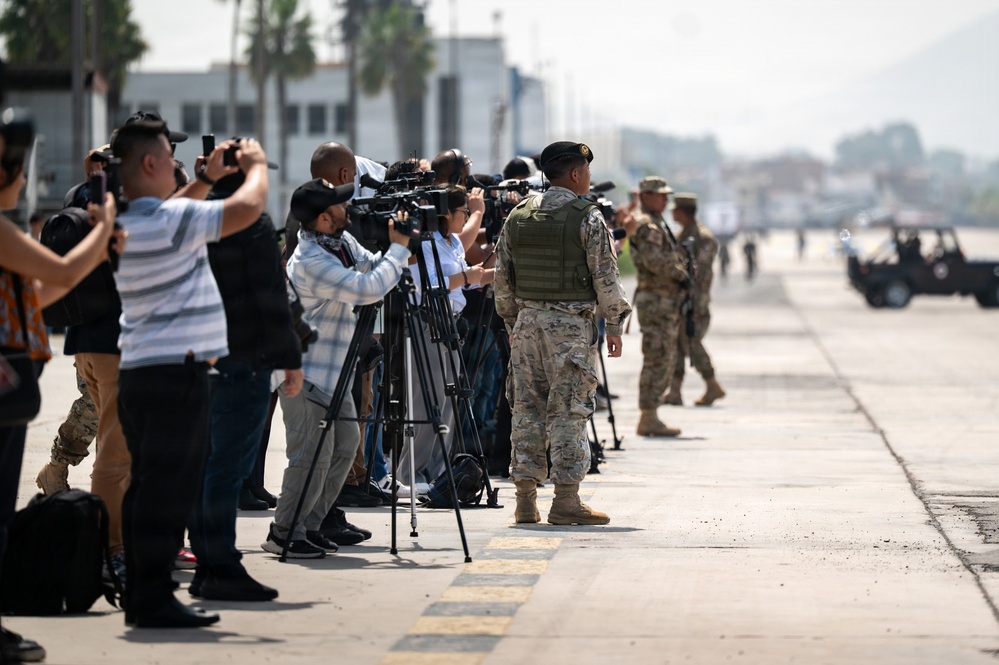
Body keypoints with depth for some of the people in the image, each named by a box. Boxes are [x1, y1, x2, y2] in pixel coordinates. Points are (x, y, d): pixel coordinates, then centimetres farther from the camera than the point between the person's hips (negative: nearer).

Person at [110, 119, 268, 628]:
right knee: (169, 488, -7)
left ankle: (141, 595, 14)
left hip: (138, 371, 9)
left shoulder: (124, 224, 13)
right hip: (177, 371, -9)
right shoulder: (170, 220, -15)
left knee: (148, 486, 12)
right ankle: (155, 600, -8)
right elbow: (247, 208, -18)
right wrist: (256, 164, 2)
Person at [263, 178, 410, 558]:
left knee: (345, 443, 11)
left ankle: (310, 526, 19)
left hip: (333, 370, 10)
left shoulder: (342, 242, 5)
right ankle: (284, 534, 1)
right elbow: (368, 289, -29)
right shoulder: (311, 260, -25)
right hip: (306, 370, -10)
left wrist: (398, 249, -3)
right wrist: (399, 249, -19)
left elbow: (372, 267, 15)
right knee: (313, 453, -9)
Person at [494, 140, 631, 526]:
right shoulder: (587, 218, -8)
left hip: (527, 320, 5)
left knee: (527, 408, 8)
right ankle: (566, 500, -4)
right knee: (569, 411, -3)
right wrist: (614, 324, 2)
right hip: (572, 322, -5)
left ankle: (525, 500, 8)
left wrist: (512, 322, 22)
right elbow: (605, 276, -8)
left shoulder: (517, 217, 8)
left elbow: (503, 278, 12)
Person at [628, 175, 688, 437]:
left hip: (666, 300, 11)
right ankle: (648, 419, -8)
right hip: (656, 300, -11)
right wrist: (681, 274, -11)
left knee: (664, 360, 12)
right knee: (657, 359, -10)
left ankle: (650, 417, 15)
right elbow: (654, 260, -24)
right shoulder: (646, 225, -12)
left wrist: (681, 273, 6)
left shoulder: (657, 224, 21)